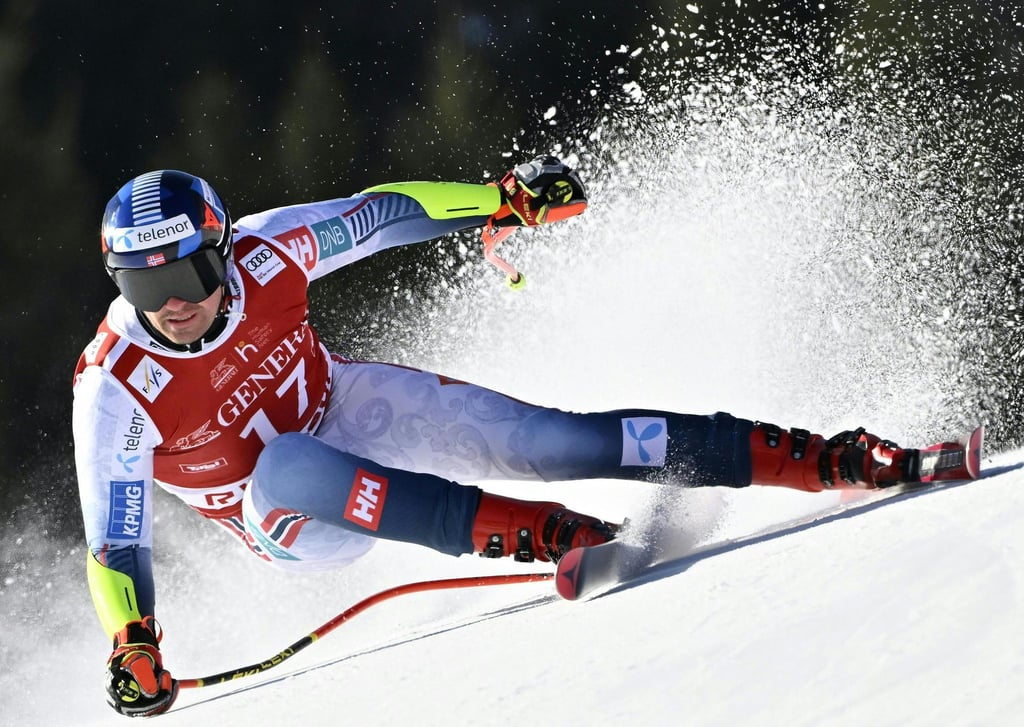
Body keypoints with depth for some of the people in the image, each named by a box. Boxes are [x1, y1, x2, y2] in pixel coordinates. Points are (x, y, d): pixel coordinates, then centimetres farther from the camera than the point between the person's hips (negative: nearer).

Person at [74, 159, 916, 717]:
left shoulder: (257, 253, -19)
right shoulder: (115, 391, -25)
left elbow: (372, 216, -6)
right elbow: (114, 538, -23)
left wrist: (501, 201, -12)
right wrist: (131, 648, -37)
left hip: (347, 410, 2)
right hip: (301, 526, -2)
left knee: (542, 438, -15)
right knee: (282, 466, -39)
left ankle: (826, 459, -13)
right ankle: (506, 528, -39)